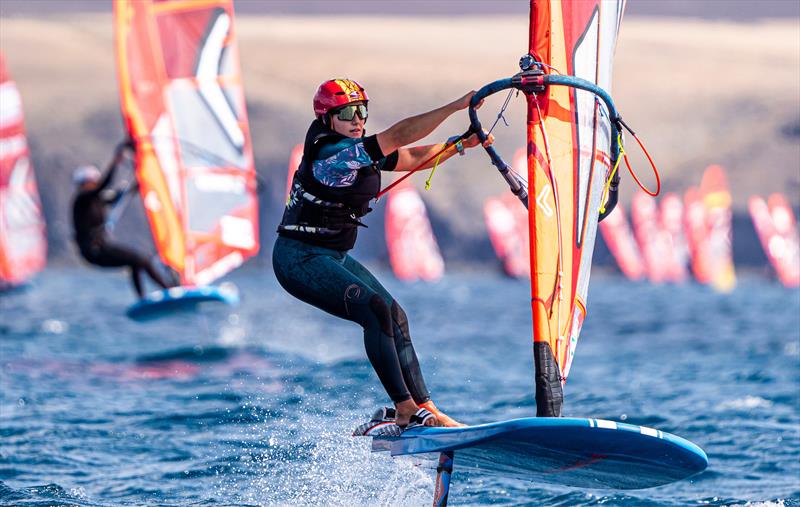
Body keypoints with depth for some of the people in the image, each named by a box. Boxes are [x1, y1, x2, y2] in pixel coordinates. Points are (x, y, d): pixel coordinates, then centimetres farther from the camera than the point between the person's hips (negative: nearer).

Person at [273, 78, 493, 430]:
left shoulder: (366, 154, 7)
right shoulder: (331, 154, -22)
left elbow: (415, 157, 17)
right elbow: (399, 135, -28)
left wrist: (460, 144, 2)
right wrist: (457, 106, -29)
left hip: (335, 256, 10)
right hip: (299, 258, -10)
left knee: (396, 317, 2)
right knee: (375, 311, -22)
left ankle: (424, 408, 3)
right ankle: (405, 410, -21)